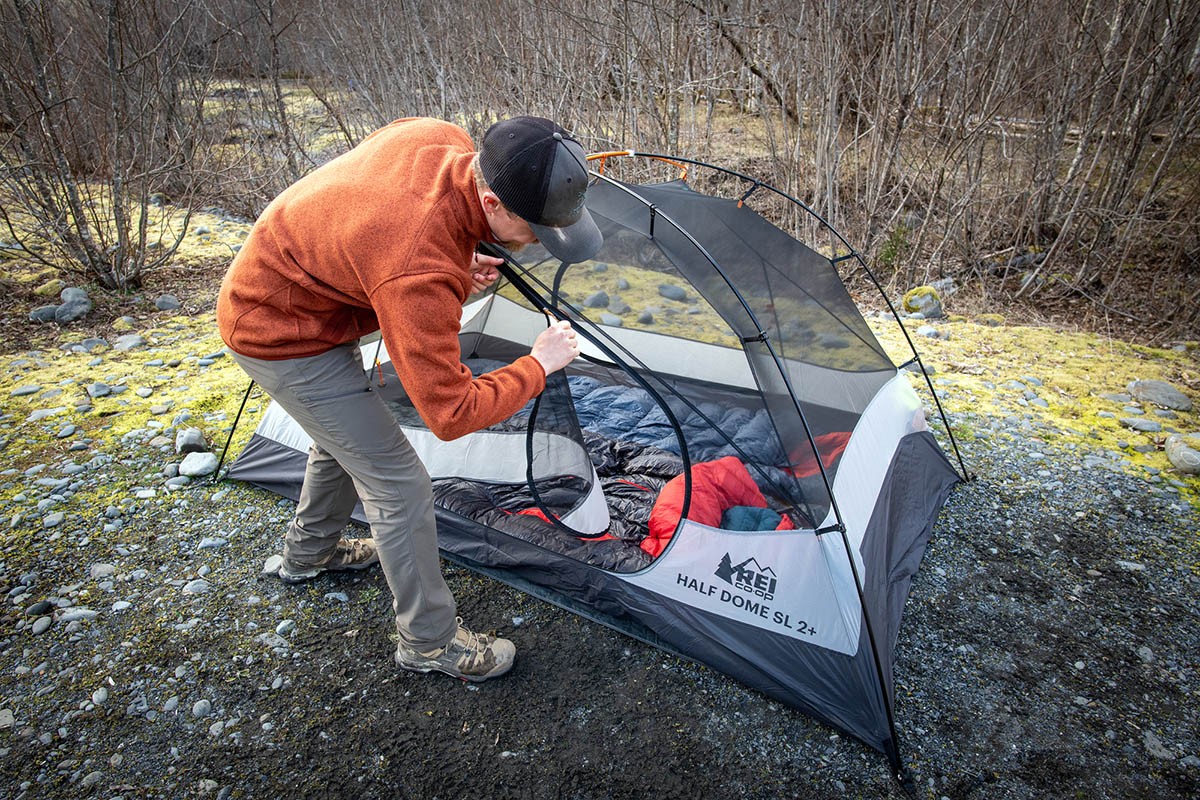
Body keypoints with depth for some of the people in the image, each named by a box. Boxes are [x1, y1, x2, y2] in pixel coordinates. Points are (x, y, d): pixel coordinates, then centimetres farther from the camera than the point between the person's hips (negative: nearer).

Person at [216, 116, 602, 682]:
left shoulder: (443, 138, -17)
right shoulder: (420, 273, -41)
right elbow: (450, 413, -32)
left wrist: (457, 268, -3)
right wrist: (538, 365, -20)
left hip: (284, 293, 9)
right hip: (282, 339, -9)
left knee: (345, 432, 28)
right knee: (397, 482, -6)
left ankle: (308, 553, 55)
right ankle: (430, 642, 15)